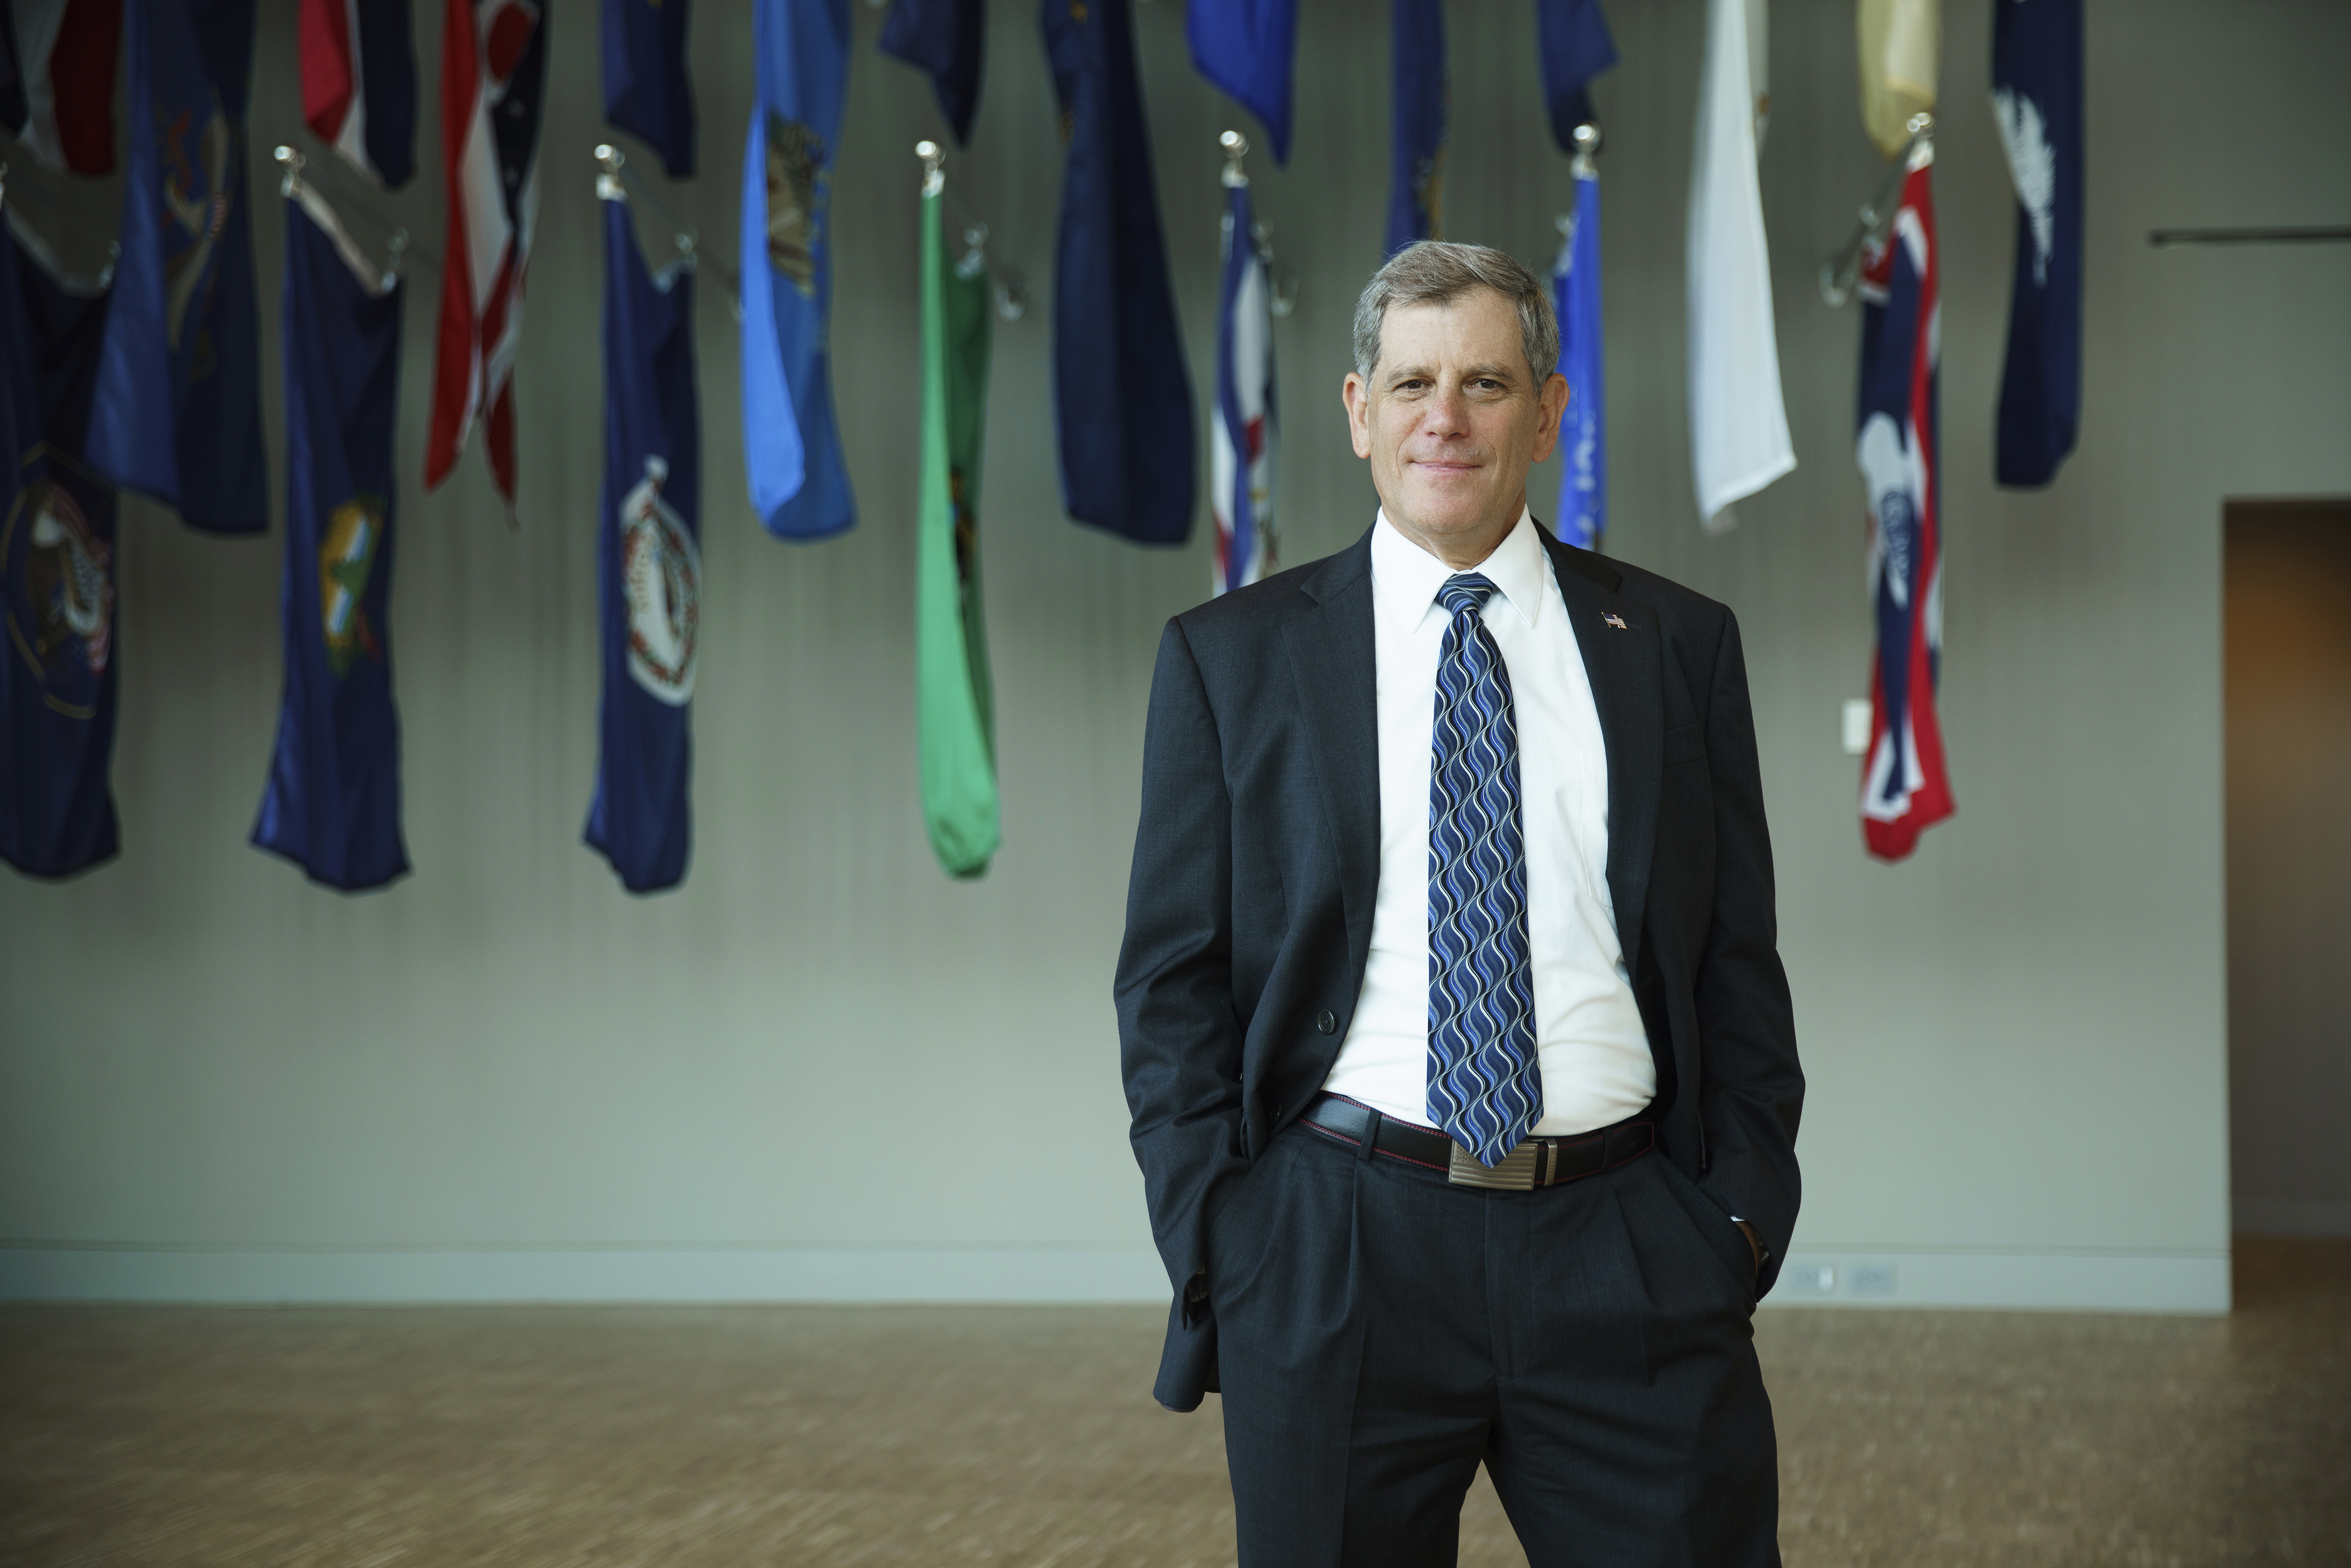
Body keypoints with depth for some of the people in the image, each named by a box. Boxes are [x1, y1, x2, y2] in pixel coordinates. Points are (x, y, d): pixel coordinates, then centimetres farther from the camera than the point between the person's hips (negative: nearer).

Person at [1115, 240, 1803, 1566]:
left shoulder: (1677, 645, 9)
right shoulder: (1230, 659, 6)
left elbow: (1740, 961, 10)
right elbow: (1174, 981, 4)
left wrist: (1742, 1217, 0)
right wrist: (1217, 1244, -4)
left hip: (1631, 1257, 1)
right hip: (1335, 1257, -1)